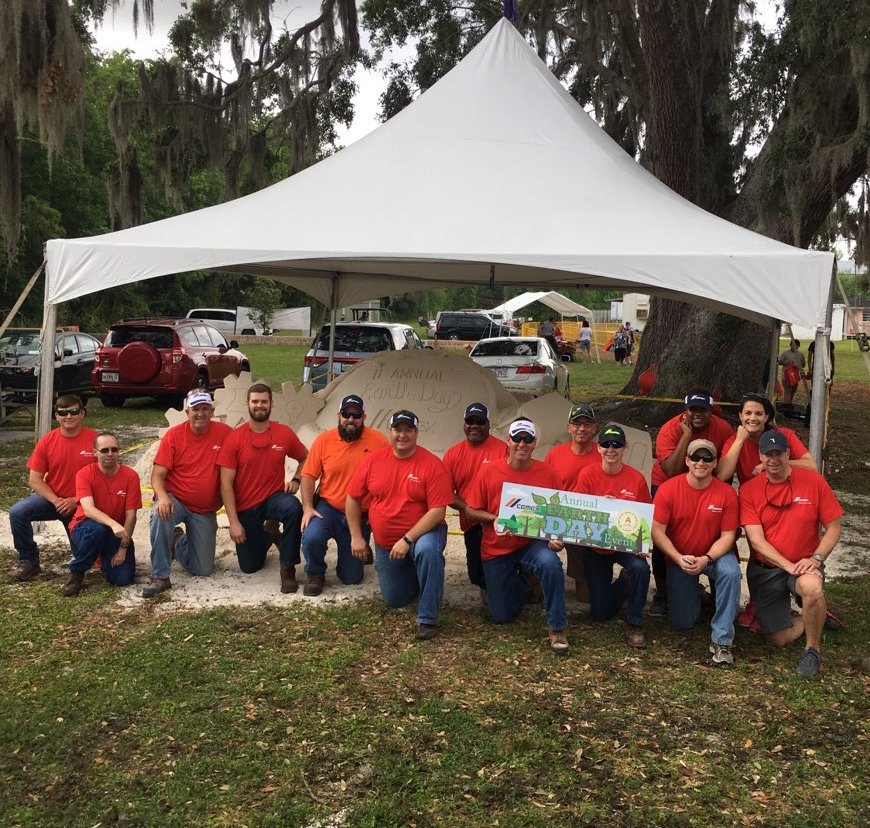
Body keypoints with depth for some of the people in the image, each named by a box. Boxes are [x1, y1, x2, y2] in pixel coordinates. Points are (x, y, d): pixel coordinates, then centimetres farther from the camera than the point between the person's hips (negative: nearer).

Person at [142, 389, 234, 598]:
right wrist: (162, 497, -32)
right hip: (175, 501, -1)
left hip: (206, 511, 2)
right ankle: (160, 577, -24)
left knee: (203, 569, 2)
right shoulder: (173, 435, -10)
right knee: (160, 515, -38)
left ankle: (178, 542, 34)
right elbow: (157, 474, -11)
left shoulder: (225, 433, -9)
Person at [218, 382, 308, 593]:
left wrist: (296, 480, -7)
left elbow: (305, 458, 13)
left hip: (273, 498, 0)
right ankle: (266, 536, 39)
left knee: (293, 508, -36)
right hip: (245, 508, 0)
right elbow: (226, 483, -10)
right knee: (249, 567, 6)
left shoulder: (284, 433, -6)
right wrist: (233, 521, -15)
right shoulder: (234, 438, -10)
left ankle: (287, 568, -20)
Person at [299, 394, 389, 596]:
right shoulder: (324, 439, -5)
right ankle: (315, 575, 0)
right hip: (327, 507, 0)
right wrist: (307, 508, -14)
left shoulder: (378, 440, -8)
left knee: (352, 578, 4)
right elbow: (309, 476, -3)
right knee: (311, 538, -32)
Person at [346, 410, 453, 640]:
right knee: (395, 601, 9)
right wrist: (356, 537, -3)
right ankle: (413, 576, 43)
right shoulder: (373, 460, -6)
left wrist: (407, 540, -26)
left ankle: (427, 619, -26)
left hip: (422, 533, -4)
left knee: (427, 550, -40)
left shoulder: (432, 465, -17)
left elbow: (438, 511, -21)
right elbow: (353, 498, 3)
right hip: (385, 543, 4)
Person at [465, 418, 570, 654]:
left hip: (533, 543, -1)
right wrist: (494, 518, -21)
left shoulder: (548, 473, -8)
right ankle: (524, 583, 38)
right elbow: (471, 511, -2)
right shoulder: (488, 471, -9)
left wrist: (557, 538, -20)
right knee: (501, 616, 5)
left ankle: (558, 628, -18)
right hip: (496, 550, 1)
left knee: (550, 563, -37)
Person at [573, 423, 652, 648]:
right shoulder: (588, 474, -9)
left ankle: (635, 624, -12)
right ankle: (622, 586, 38)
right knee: (601, 613, 2)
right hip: (595, 546, 1)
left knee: (641, 568, -36)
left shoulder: (636, 478, -10)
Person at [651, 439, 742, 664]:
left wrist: (706, 559, -27)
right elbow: (657, 531, -15)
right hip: (678, 560, 1)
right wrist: (680, 559, -26)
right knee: (681, 623, 1)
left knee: (731, 572, -36)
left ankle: (721, 641, -23)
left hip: (714, 555, 0)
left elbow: (728, 535, -12)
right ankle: (692, 596, 39)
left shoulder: (727, 493, -14)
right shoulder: (668, 489, -15)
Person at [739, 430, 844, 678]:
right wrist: (788, 566, -23)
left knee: (812, 587, -38)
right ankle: (814, 617, 30)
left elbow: (833, 527, -3)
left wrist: (816, 559, -18)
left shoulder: (813, 481, -6)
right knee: (779, 639, -4)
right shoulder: (749, 490, -7)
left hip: (804, 565, -1)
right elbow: (756, 540, -12)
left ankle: (812, 649, -12)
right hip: (765, 569, 1)